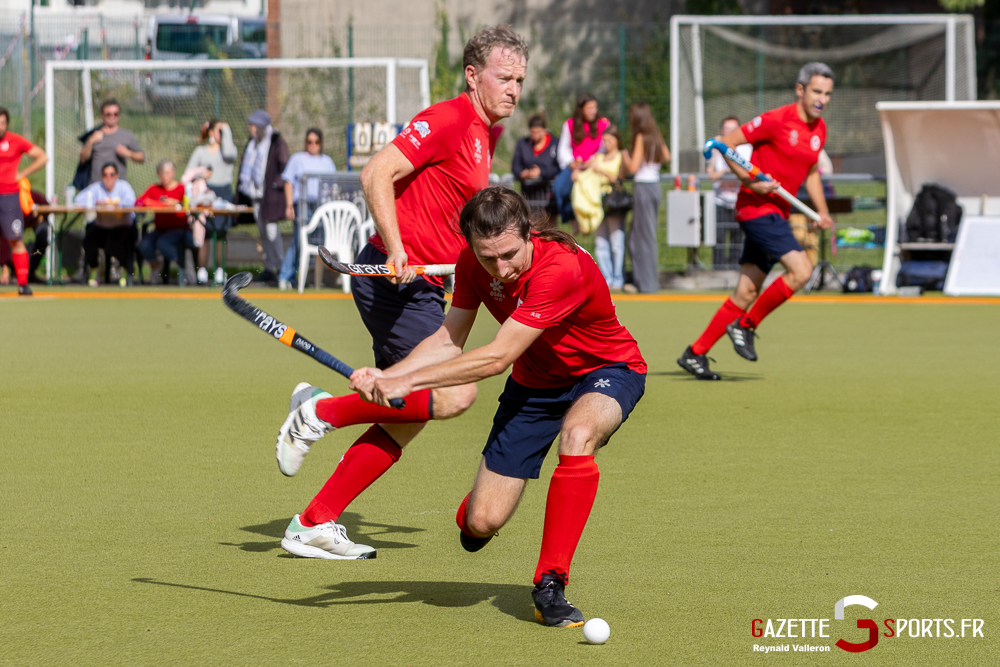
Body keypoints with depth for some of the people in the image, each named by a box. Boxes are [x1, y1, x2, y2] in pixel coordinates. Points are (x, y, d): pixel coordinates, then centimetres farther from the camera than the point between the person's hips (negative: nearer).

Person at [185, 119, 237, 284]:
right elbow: (188, 173, 10)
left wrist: (227, 131, -3)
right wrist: (200, 174, -11)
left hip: (224, 192, 0)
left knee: (221, 233, -1)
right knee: (204, 232, -7)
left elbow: (229, 154, -12)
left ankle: (220, 271, 3)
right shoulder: (200, 151, 13)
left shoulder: (228, 148, 13)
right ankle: (202, 270, -5)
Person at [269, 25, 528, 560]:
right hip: (394, 280, -10)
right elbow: (377, 175, -21)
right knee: (453, 395, -17)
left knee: (403, 423, 8)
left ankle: (313, 525, 13)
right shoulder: (449, 120, -12)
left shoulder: (482, 135, 18)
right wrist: (396, 252, -28)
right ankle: (319, 412, -5)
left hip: (422, 288, 10)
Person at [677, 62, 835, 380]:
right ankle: (746, 325, -3)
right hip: (756, 207, -8)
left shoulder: (819, 129, 10)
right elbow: (727, 143, -11)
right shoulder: (776, 120, -14)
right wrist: (750, 182, -19)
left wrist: (822, 212, 12)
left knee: (747, 292, 7)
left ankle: (695, 354, 15)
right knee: (800, 269, -20)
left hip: (778, 211, 8)